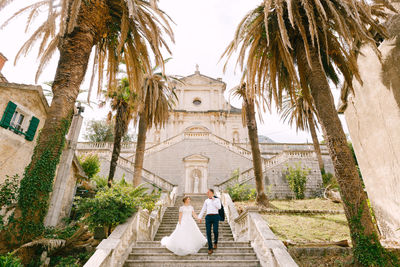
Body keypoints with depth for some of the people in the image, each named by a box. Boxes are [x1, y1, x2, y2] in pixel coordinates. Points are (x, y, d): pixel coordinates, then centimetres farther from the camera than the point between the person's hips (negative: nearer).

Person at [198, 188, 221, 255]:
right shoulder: (206, 201, 17)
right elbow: (203, 210, 13)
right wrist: (200, 217, 4)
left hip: (215, 216, -2)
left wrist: (213, 200, -7)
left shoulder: (217, 200, 10)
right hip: (208, 217, 2)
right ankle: (210, 248, 6)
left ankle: (215, 242, 23)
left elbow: (219, 207, -8)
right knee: (208, 232, -6)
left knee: (215, 231, -10)